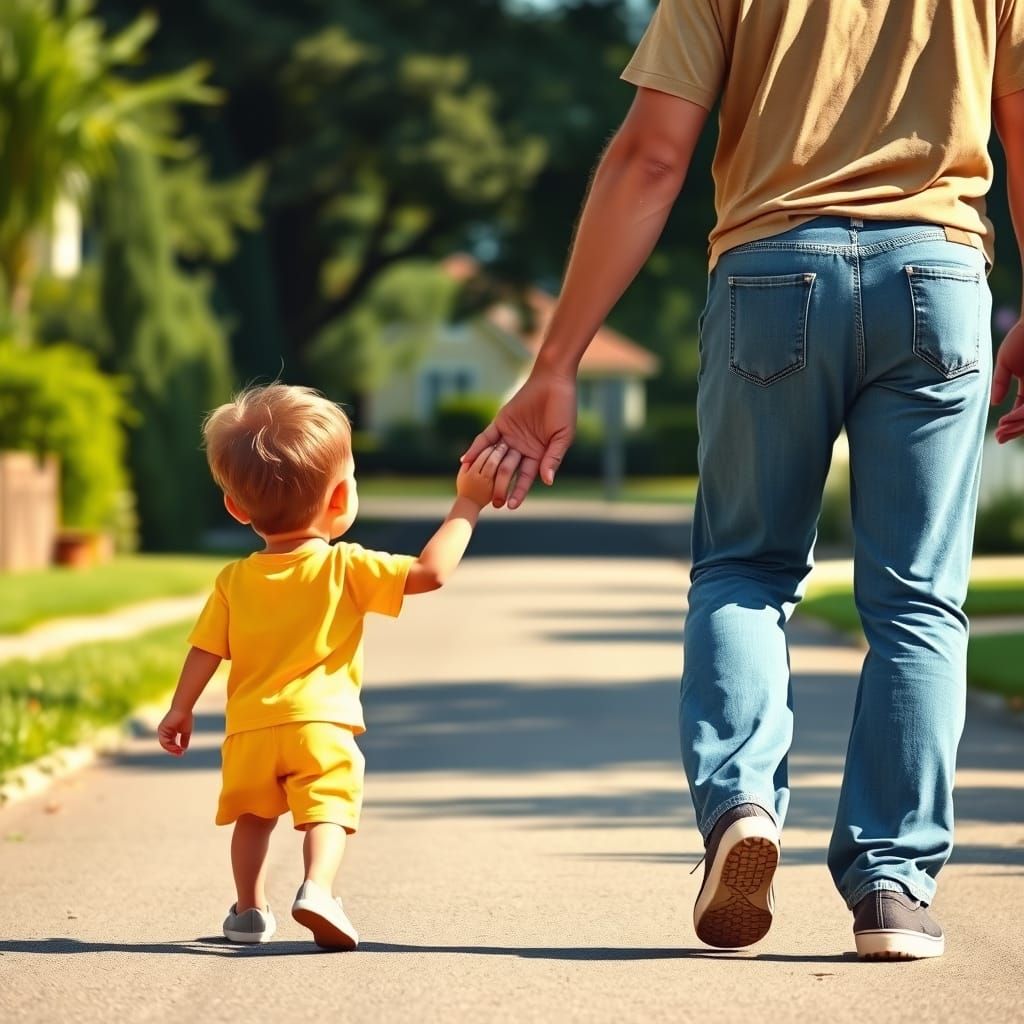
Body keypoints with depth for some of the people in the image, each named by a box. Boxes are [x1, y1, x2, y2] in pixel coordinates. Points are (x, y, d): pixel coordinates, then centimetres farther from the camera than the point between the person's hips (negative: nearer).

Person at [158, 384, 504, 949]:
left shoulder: (234, 581, 5)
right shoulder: (347, 568, -5)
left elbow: (205, 652, 7)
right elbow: (432, 571, -9)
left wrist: (180, 711, 20)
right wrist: (467, 504, -1)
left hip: (250, 727, 4)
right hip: (321, 724, -4)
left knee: (254, 815, 19)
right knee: (327, 811, -9)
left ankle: (249, 909, 21)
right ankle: (317, 889, -32)